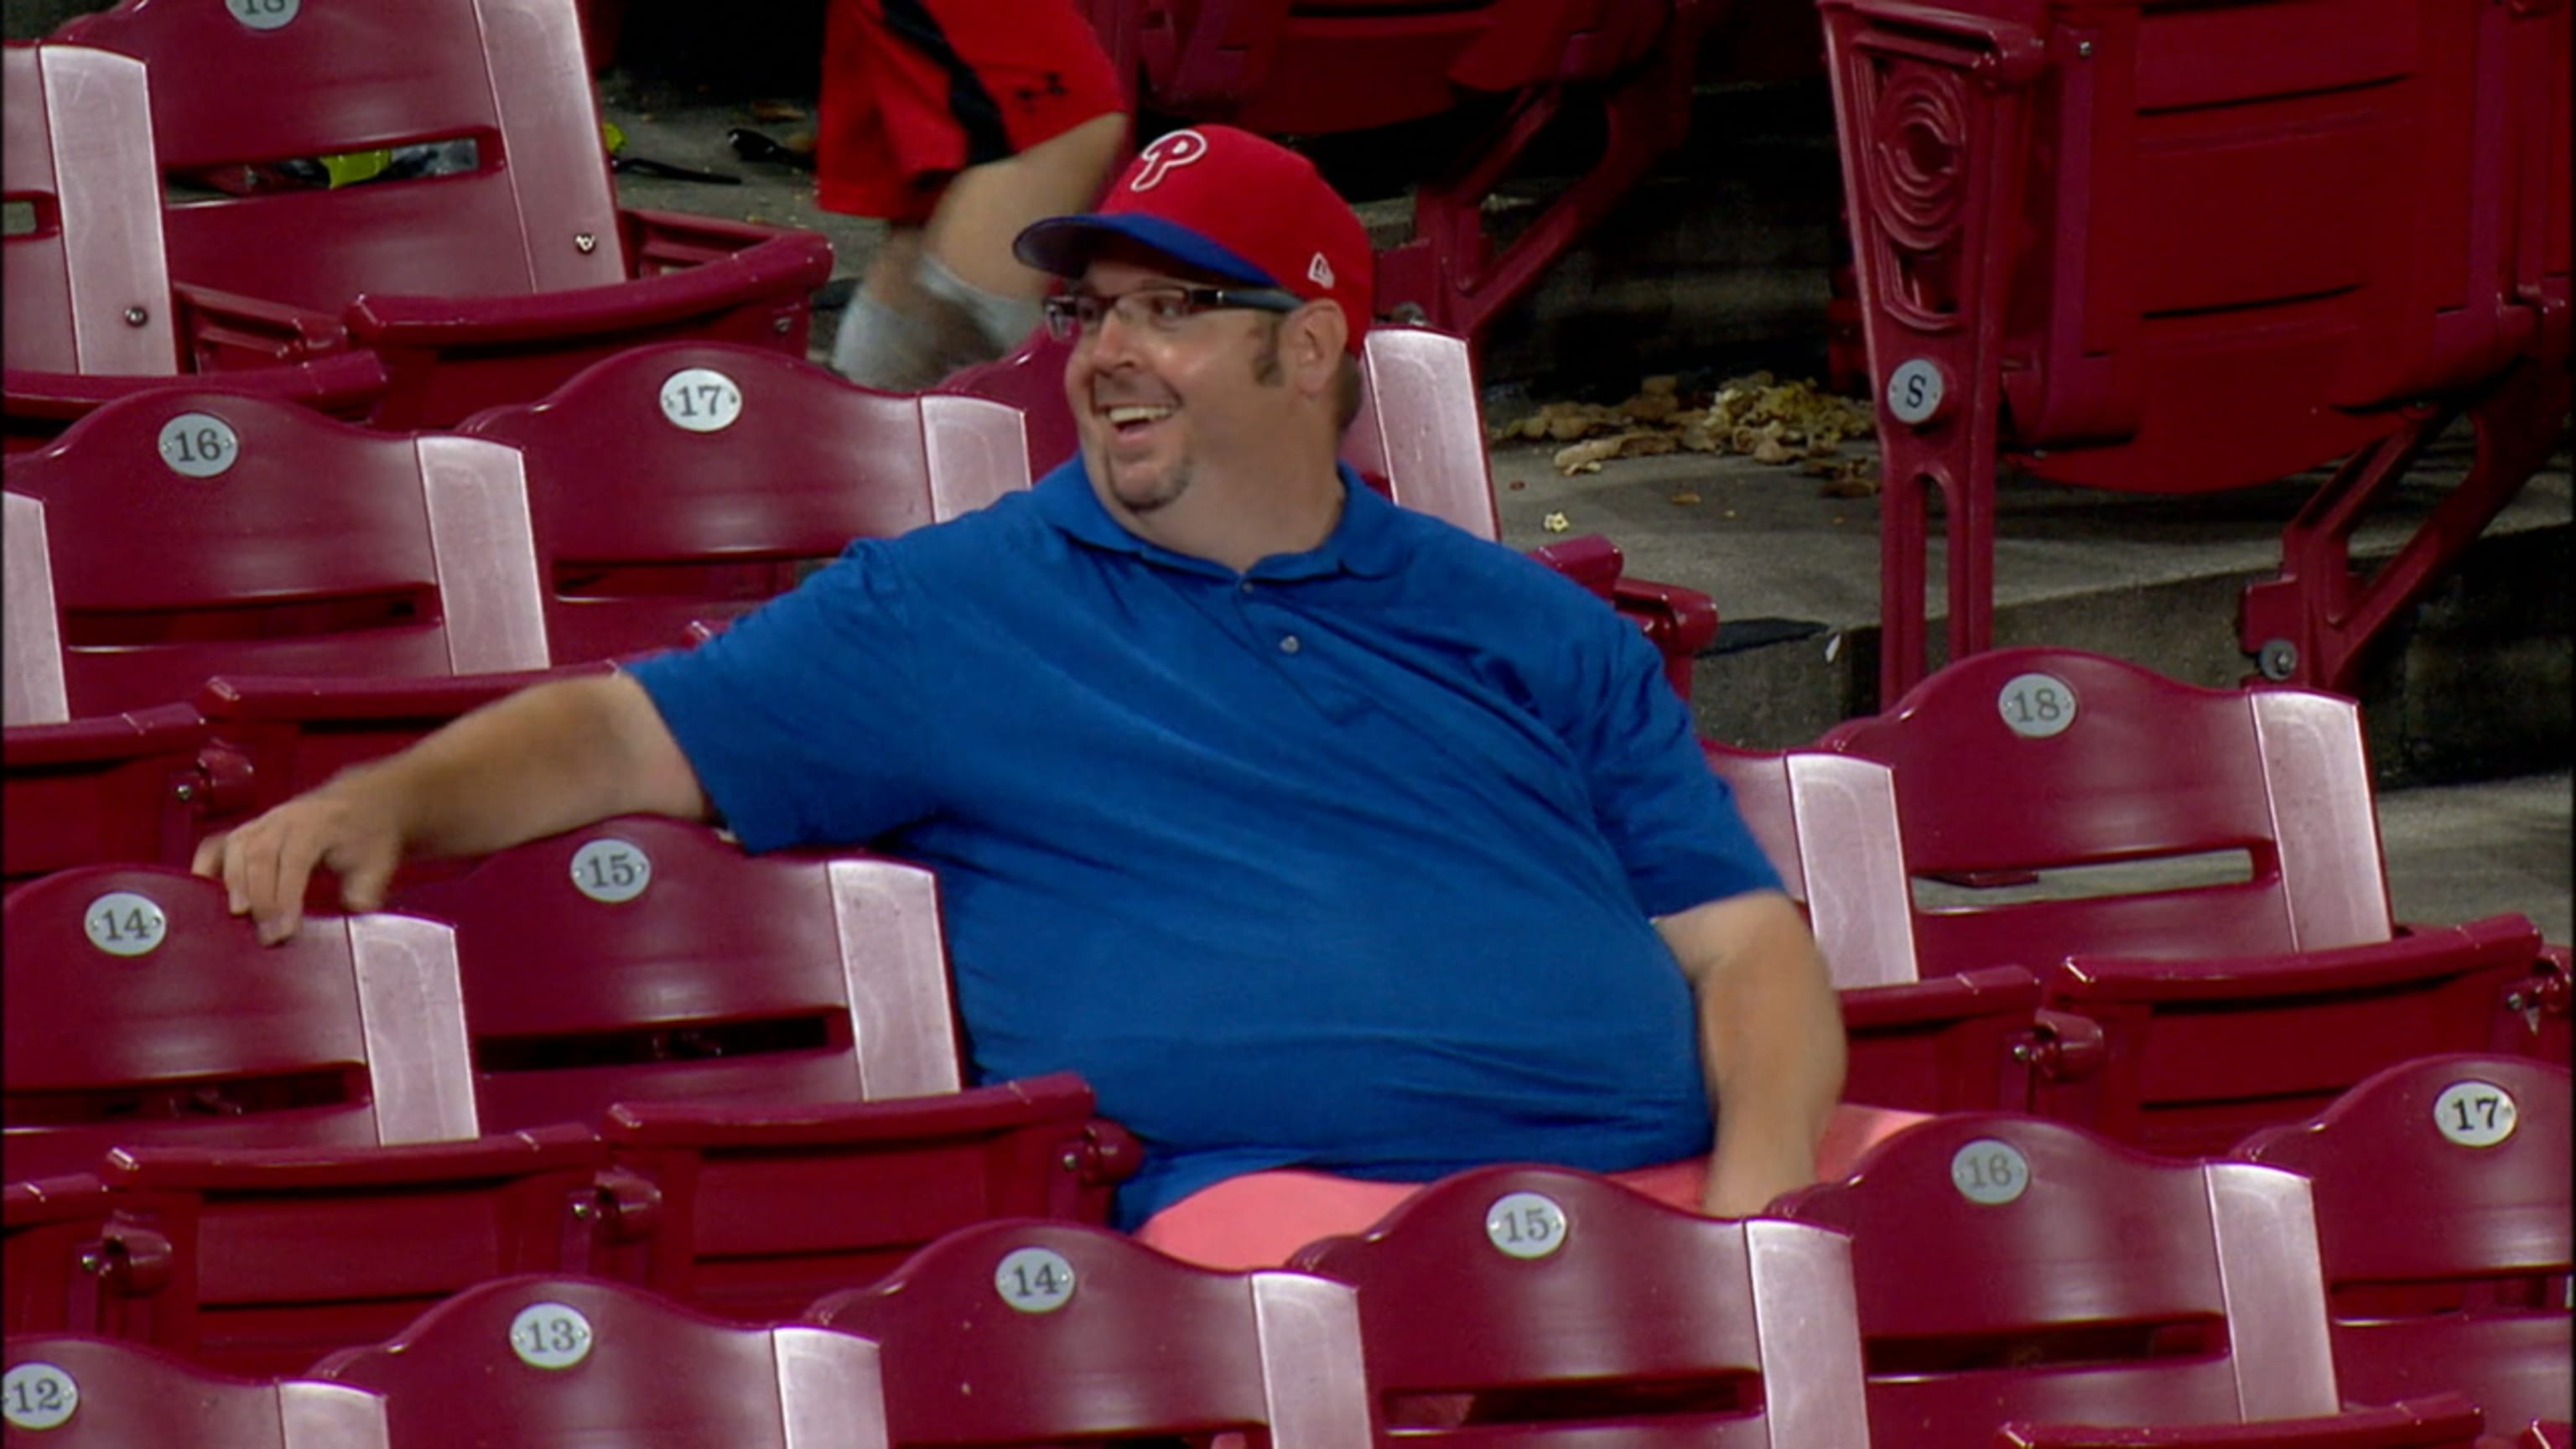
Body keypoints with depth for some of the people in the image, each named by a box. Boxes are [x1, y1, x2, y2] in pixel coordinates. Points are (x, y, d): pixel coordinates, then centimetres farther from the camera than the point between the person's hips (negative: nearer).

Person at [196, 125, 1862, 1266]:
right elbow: (633, 736, 14)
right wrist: (388, 800, -5)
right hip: (1295, 1192, -3)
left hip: (1670, 1174, 3)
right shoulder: (949, 612, 19)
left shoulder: (1531, 633, 23)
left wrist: (1757, 1206, -3)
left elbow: (1748, 944, 17)